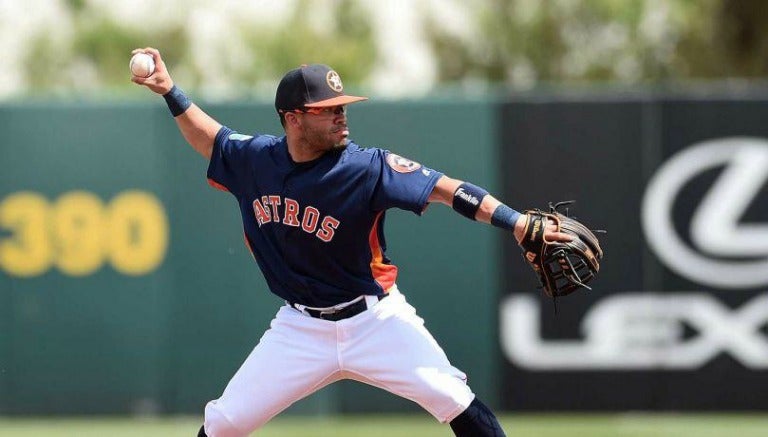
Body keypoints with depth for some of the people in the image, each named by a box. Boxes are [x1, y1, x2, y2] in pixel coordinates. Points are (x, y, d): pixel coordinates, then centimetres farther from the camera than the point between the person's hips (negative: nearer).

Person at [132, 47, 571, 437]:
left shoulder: (367, 168, -18)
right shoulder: (256, 158, -4)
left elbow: (446, 190, -26)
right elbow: (210, 139, 18)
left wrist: (519, 224, -36)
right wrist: (170, 91, 7)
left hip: (375, 321, -3)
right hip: (300, 327, 3)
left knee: (451, 398, -20)